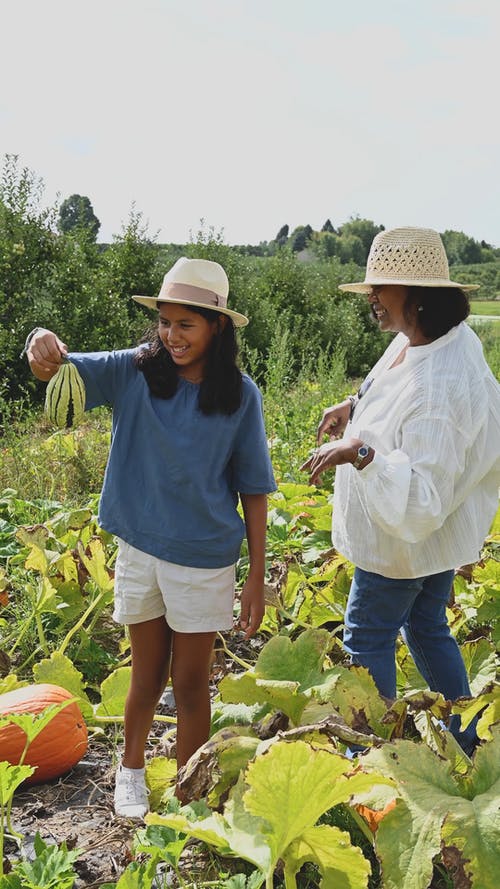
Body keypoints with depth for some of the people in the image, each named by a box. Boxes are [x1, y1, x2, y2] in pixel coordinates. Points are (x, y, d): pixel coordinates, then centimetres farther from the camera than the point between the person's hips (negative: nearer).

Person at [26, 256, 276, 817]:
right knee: (148, 675, 17)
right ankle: (131, 768, 44)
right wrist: (46, 352, -42)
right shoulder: (134, 372, -8)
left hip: (204, 558, -1)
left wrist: (257, 577, -5)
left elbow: (254, 490, -5)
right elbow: (60, 373, -17)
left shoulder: (239, 394, -9)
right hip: (140, 548, 1)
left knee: (190, 682, 10)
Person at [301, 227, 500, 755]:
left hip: (408, 539, -10)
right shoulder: (439, 337, -5)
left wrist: (360, 452, -47)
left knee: (367, 639, 9)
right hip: (437, 531, 10)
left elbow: (420, 498, -39)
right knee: (427, 628, 24)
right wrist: (356, 406, 5)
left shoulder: (438, 386, -36)